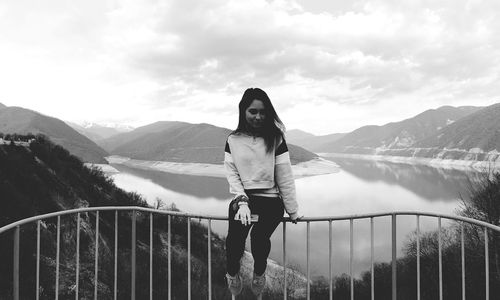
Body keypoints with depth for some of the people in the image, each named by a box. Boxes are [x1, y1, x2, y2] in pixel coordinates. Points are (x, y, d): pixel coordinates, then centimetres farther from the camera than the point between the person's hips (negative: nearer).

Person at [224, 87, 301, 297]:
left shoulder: (275, 138, 0)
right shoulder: (233, 140, 5)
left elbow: (284, 176, 0)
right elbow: (231, 173, 1)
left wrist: (292, 210, 2)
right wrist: (242, 201, -14)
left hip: (271, 199, -1)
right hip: (243, 198, 1)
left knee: (259, 236, -28)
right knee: (235, 235, -27)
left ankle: (259, 274, 5)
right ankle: (232, 274, 6)